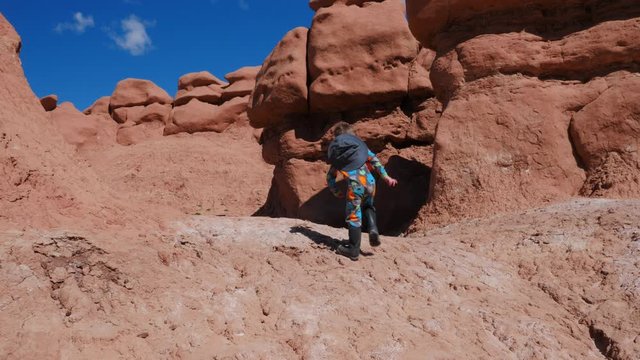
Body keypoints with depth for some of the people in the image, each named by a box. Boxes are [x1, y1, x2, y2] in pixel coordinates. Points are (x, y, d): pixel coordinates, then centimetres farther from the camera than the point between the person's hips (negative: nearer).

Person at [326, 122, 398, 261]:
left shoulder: (335, 153, 20)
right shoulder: (359, 144, 19)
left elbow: (330, 177, 17)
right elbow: (374, 159, 6)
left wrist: (336, 192, 27)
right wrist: (385, 177, 3)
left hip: (354, 184, -2)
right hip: (369, 181, 2)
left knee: (353, 216, 8)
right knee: (368, 206, 29)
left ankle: (353, 250, 11)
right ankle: (373, 228, 4)